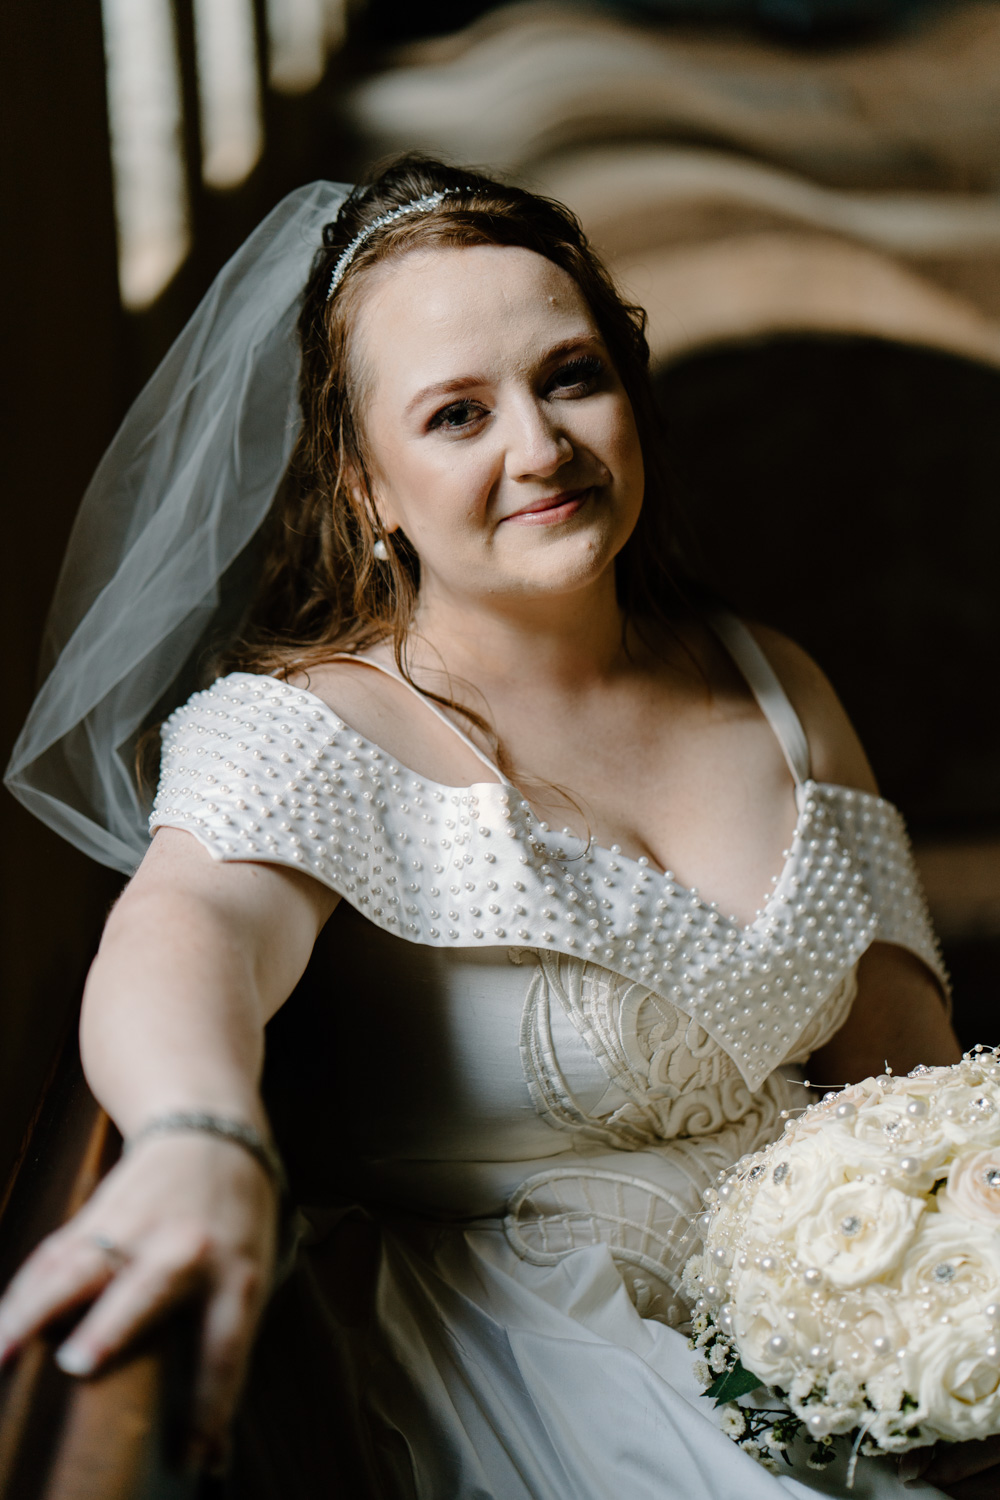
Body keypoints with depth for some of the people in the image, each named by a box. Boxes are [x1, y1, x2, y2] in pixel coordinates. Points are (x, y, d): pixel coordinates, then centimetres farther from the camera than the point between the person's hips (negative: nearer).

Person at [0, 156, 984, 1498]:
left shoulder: (775, 692, 8)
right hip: (518, 1324, -5)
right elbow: (191, 929, -32)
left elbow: (899, 1043, 11)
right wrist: (202, 1146, -55)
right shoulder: (312, 729, -10)